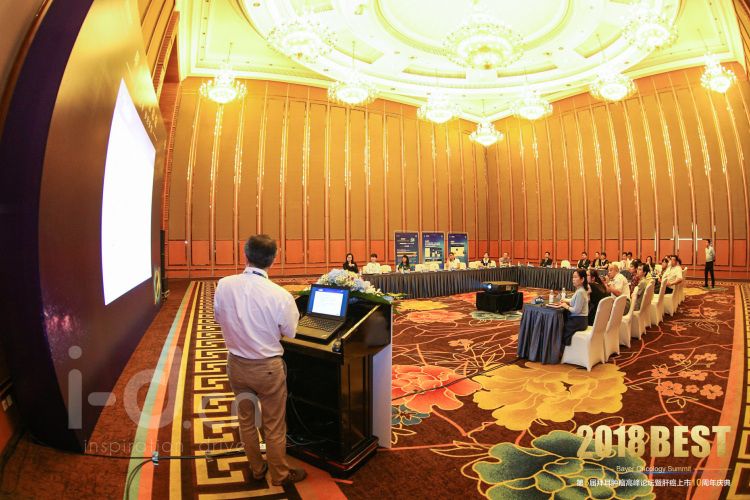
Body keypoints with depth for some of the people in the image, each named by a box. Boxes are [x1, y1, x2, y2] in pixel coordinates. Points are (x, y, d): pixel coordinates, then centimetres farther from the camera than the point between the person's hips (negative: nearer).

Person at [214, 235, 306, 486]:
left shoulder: (224, 285, -14)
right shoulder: (279, 295, -25)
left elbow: (218, 317, 4)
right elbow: (290, 332, -10)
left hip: (236, 364, 4)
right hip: (267, 368, -4)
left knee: (246, 420, 25)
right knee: (274, 427, 17)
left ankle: (257, 468, 45)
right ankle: (280, 474, 37)